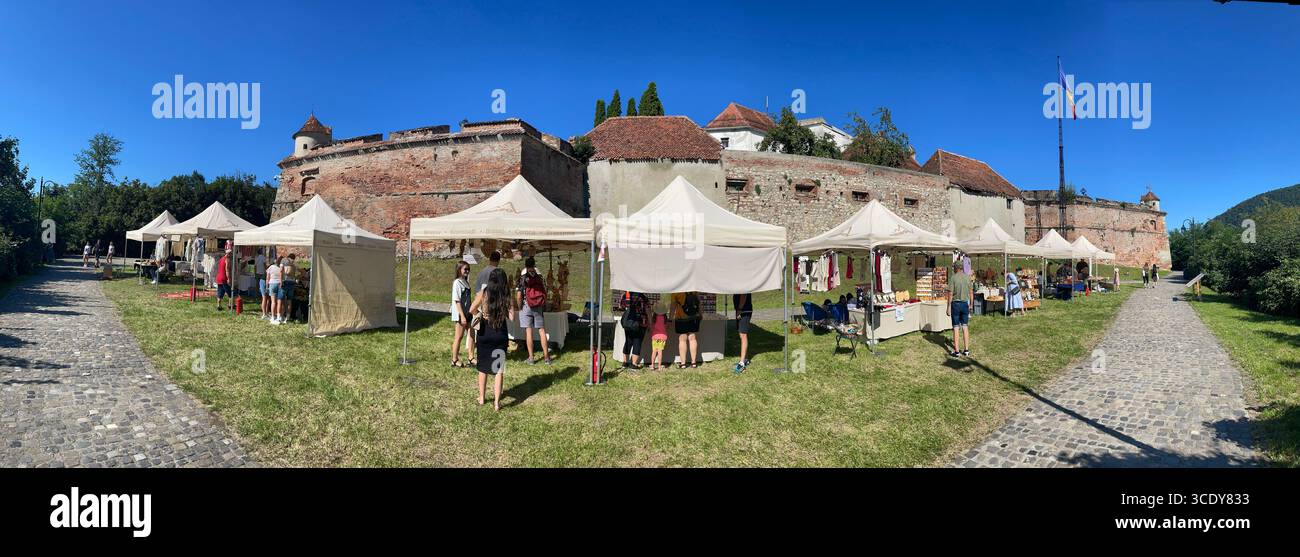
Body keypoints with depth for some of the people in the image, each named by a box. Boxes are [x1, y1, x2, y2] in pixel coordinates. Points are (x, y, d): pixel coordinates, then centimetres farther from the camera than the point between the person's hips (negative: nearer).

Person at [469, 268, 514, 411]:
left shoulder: (483, 293, -7)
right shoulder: (506, 296, -6)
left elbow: (471, 311, -1)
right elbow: (511, 316, -11)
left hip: (484, 333, 0)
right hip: (500, 334, 0)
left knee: (483, 367, 16)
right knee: (499, 369, 7)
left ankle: (481, 398, 26)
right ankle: (497, 402, 6)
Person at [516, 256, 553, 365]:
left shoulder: (522, 279, -7)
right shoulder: (540, 278, 2)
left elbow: (518, 296, -11)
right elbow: (545, 294, 4)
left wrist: (519, 308, 3)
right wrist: (544, 307, 14)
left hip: (526, 307, -3)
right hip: (539, 307, 3)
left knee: (528, 331, 0)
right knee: (542, 331, 8)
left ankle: (531, 358, 2)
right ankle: (546, 356, 9)